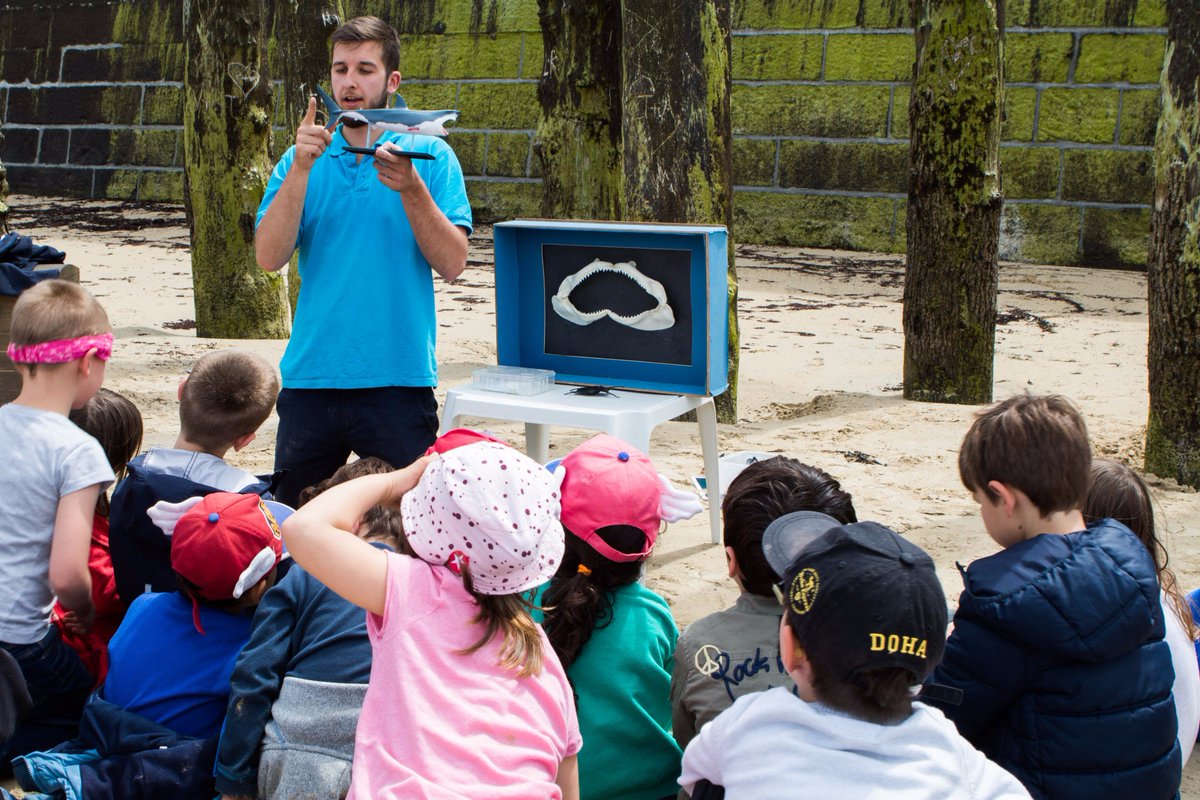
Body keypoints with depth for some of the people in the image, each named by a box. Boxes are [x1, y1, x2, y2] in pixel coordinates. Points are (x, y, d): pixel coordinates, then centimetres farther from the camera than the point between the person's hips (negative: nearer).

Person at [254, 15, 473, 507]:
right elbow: (269, 258, -4)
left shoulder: (429, 156, 2)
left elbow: (452, 264, -7)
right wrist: (301, 169, -13)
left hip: (398, 379, -2)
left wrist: (411, 190, -20)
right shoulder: (303, 159, 10)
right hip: (310, 378, 3)